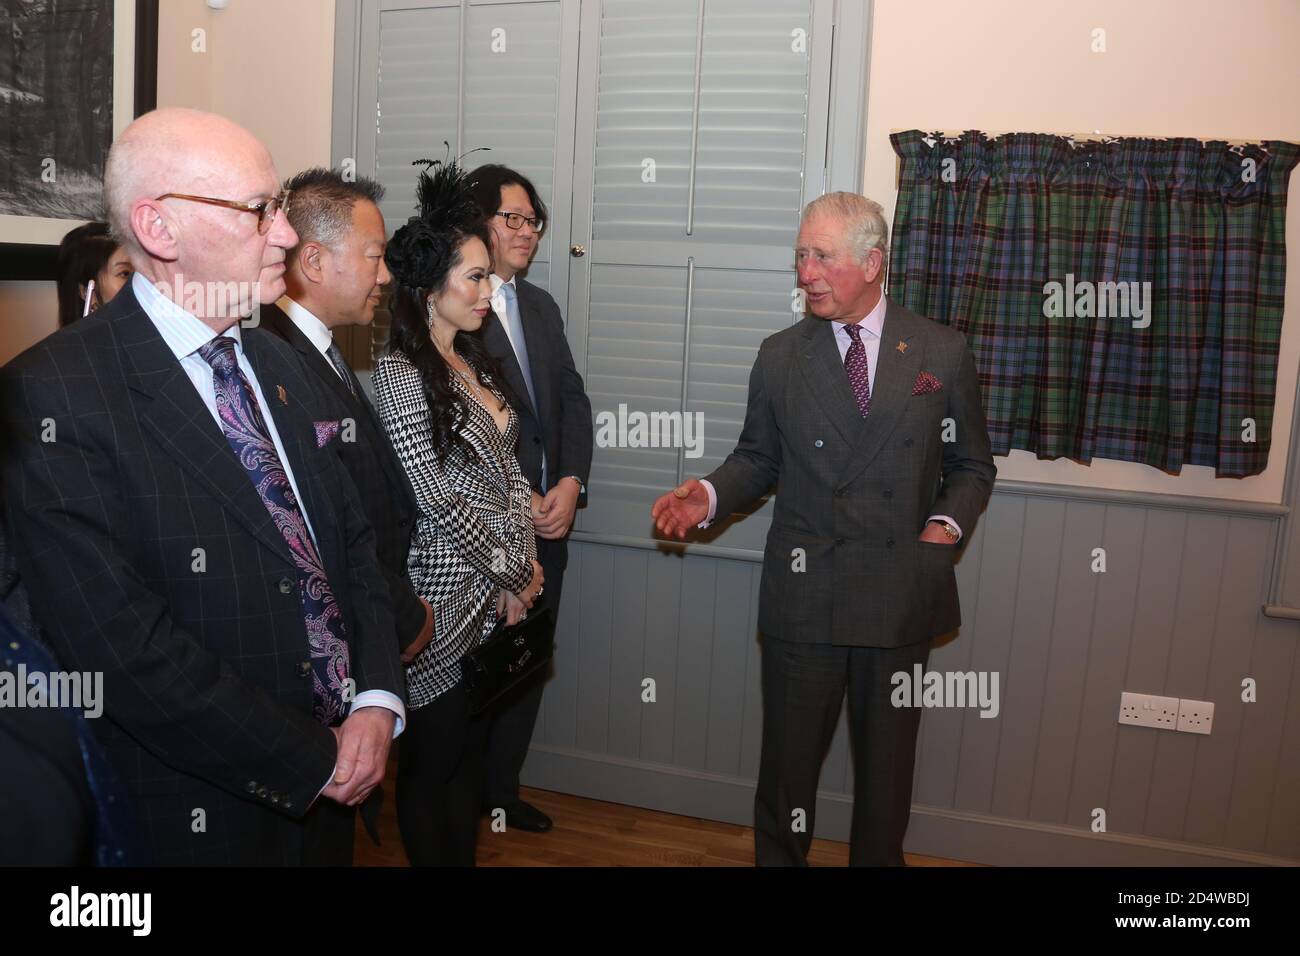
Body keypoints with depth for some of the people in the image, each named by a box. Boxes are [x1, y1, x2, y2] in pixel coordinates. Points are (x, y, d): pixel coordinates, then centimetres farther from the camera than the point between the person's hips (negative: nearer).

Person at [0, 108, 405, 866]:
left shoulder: (279, 361, 5)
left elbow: (353, 540, 6)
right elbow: (123, 645, -22)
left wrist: (378, 701, -7)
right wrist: (313, 762, -15)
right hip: (203, 814, -6)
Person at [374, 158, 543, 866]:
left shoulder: (475, 362, 10)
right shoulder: (399, 374, -15)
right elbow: (438, 499, -18)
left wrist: (525, 561, 2)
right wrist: (511, 574, -9)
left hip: (496, 591, 8)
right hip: (443, 596, -8)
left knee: (470, 753, 19)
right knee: (432, 761, 9)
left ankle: (465, 856, 35)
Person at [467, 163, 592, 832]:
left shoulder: (541, 305, 14)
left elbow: (572, 398, 11)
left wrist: (571, 484, -4)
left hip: (547, 518, 7)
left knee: (530, 663, 15)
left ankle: (501, 789, 34)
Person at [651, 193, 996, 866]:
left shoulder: (942, 353, 1)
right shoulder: (780, 356, 2)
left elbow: (971, 466, 8)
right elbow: (758, 458, 8)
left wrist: (946, 523, -9)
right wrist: (709, 495, -11)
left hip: (902, 591, 0)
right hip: (802, 591, 0)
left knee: (887, 760, 16)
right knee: (789, 755, 12)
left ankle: (878, 858, 40)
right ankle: (779, 857, 35)